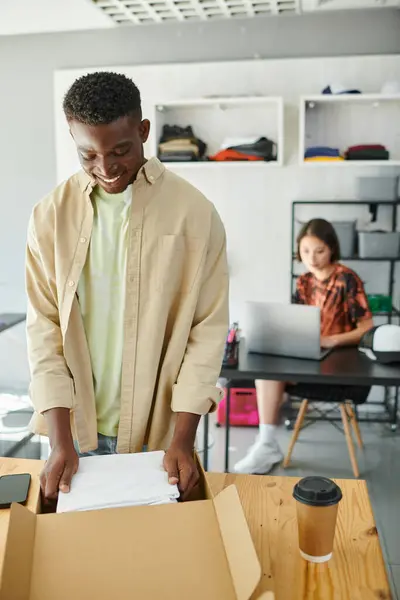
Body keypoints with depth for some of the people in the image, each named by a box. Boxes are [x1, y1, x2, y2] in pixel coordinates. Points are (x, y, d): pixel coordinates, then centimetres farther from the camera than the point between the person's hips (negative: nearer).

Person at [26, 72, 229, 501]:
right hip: (78, 427, 2)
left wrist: (183, 436, -14)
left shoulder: (195, 214, -11)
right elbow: (44, 328, -5)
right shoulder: (50, 216, -5)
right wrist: (60, 439, -10)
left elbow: (208, 328, -9)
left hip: (159, 427, -1)